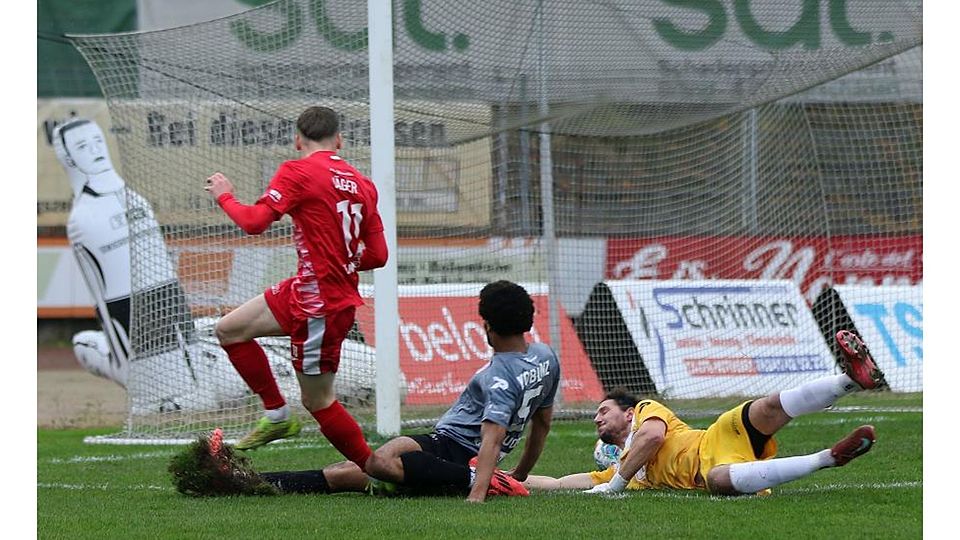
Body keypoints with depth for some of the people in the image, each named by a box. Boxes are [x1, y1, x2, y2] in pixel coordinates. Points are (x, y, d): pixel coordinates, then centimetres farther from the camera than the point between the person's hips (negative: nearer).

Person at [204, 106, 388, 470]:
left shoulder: (297, 172, -12)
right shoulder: (362, 184, 7)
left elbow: (254, 222, -18)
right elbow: (378, 255, 7)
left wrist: (225, 197, 2)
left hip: (320, 302, -8)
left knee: (317, 400, 3)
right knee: (229, 330, 17)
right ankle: (278, 416, 21)